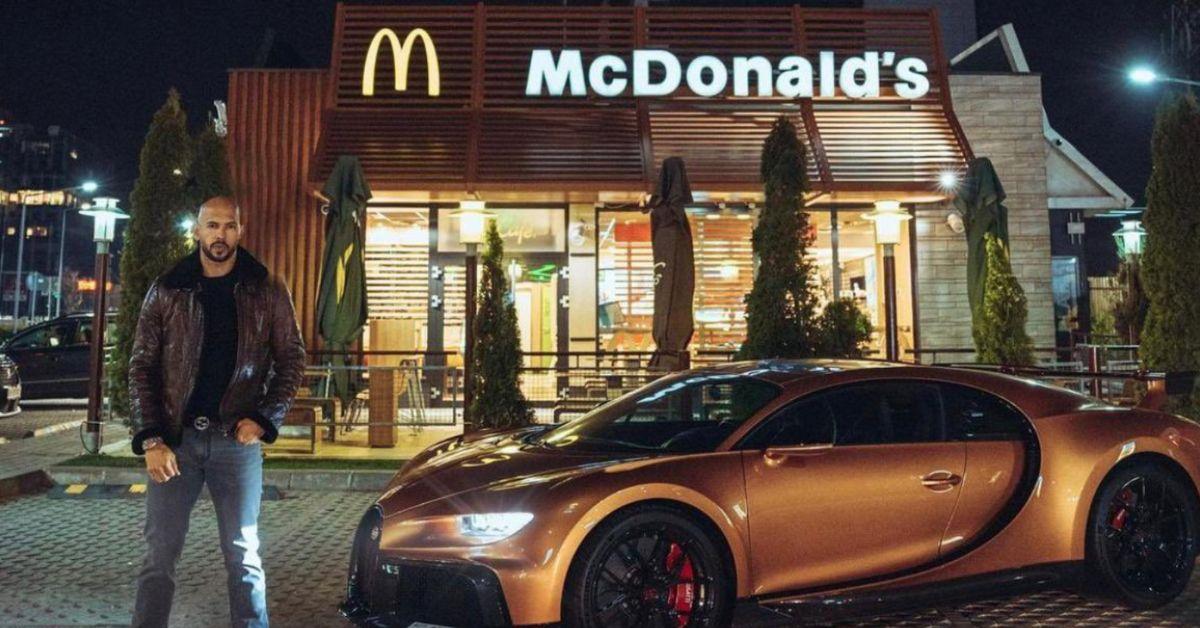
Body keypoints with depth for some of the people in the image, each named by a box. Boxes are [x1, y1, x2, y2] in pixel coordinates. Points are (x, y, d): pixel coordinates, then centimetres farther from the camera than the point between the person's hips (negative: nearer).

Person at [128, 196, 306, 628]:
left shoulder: (267, 291, 2)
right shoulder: (167, 291, 4)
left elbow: (292, 359, 4)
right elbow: (142, 368, 3)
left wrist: (264, 420, -10)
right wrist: (151, 440, -8)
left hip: (237, 439, -1)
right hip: (176, 438, 1)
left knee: (243, 556, 5)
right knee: (159, 555, 5)